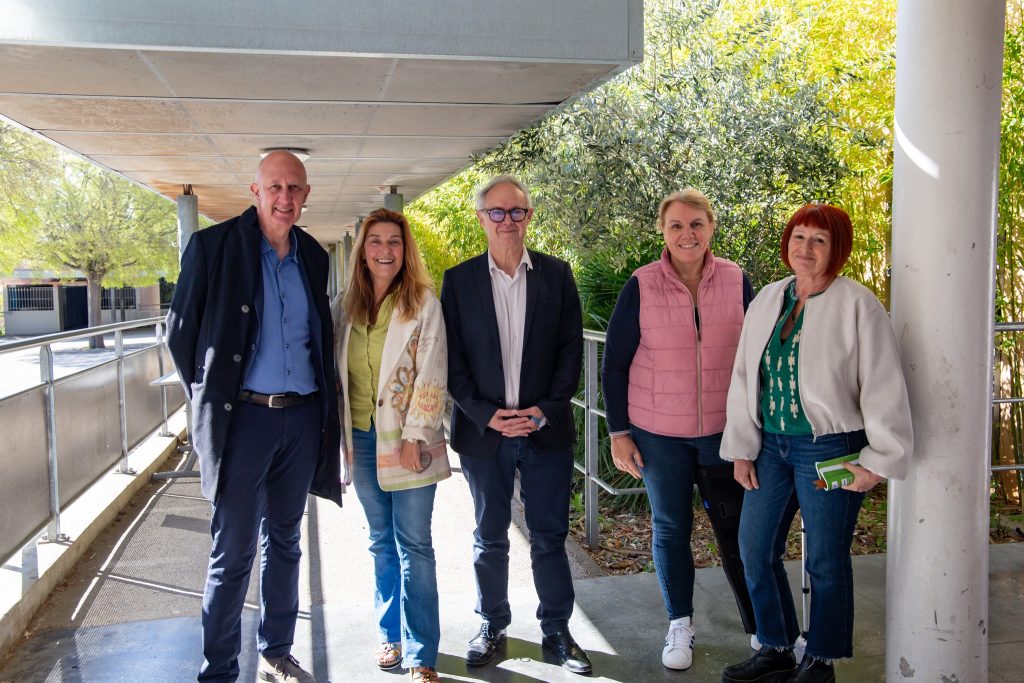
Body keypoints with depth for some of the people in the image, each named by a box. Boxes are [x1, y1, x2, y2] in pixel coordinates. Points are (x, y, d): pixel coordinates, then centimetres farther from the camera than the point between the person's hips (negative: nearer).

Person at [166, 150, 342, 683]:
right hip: (243, 417, -4)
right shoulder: (213, 245, -6)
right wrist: (210, 399, 1)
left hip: (303, 418, 5)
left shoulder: (313, 256, 9)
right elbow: (181, 330, -1)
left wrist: (324, 404, 12)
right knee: (232, 553, 2)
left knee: (283, 543, 16)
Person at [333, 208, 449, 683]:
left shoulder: (423, 304, -6)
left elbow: (432, 376, -10)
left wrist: (413, 437, -15)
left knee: (414, 545, 0)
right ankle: (390, 635, 29)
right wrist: (342, 432, 6)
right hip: (362, 439, 4)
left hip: (406, 439, -4)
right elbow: (338, 371, 12)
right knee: (381, 542, 15)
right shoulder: (347, 305, 7)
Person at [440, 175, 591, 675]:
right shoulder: (458, 280, 1)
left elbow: (571, 349, 1)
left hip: (546, 428, 0)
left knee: (550, 536, 8)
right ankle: (492, 626, 29)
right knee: (490, 538, 13)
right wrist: (487, 415, -11)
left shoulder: (556, 275, 3)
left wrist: (545, 410, -9)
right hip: (483, 430, 0)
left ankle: (557, 631, 23)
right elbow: (452, 359, -1)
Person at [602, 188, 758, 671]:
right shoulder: (641, 286, -8)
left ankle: (762, 626, 25)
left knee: (736, 527, 7)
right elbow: (614, 361, -3)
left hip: (725, 429, 1)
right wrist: (618, 431, -4)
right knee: (670, 526, 12)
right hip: (658, 432, 0)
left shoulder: (737, 282, -3)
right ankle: (680, 623, 30)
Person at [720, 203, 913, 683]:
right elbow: (744, 377, 10)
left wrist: (878, 460, -10)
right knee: (754, 548, 11)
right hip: (770, 445, 6)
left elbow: (883, 387, -9)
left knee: (825, 561, 6)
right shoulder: (766, 301, 7)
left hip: (828, 448, -6)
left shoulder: (857, 306, -9)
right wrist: (742, 448, 7)